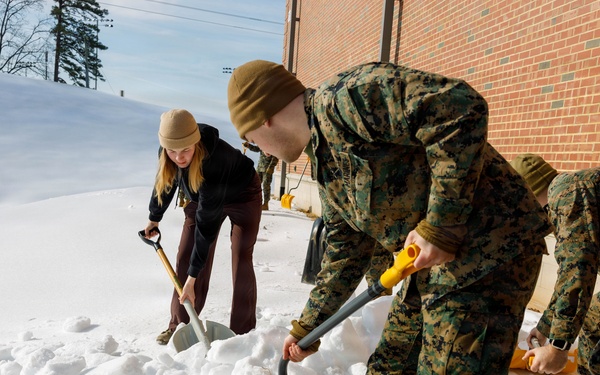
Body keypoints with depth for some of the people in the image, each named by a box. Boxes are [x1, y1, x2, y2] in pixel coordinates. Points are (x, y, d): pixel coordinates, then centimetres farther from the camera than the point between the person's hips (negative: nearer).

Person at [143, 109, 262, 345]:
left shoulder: (214, 160, -43)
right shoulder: (167, 154, -24)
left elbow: (207, 222, -41)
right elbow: (164, 182, 0)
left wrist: (193, 275, -37)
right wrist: (154, 218, 15)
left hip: (242, 196, -5)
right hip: (201, 198, 6)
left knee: (241, 261, -12)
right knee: (185, 258, -1)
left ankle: (242, 331, -4)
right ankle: (180, 325, 9)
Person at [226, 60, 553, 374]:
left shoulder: (345, 96, -17)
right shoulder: (326, 165, 14)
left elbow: (462, 110, -27)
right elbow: (345, 254, 20)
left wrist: (439, 226, -25)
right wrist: (306, 328, 26)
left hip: (487, 250, -10)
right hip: (432, 265, 10)